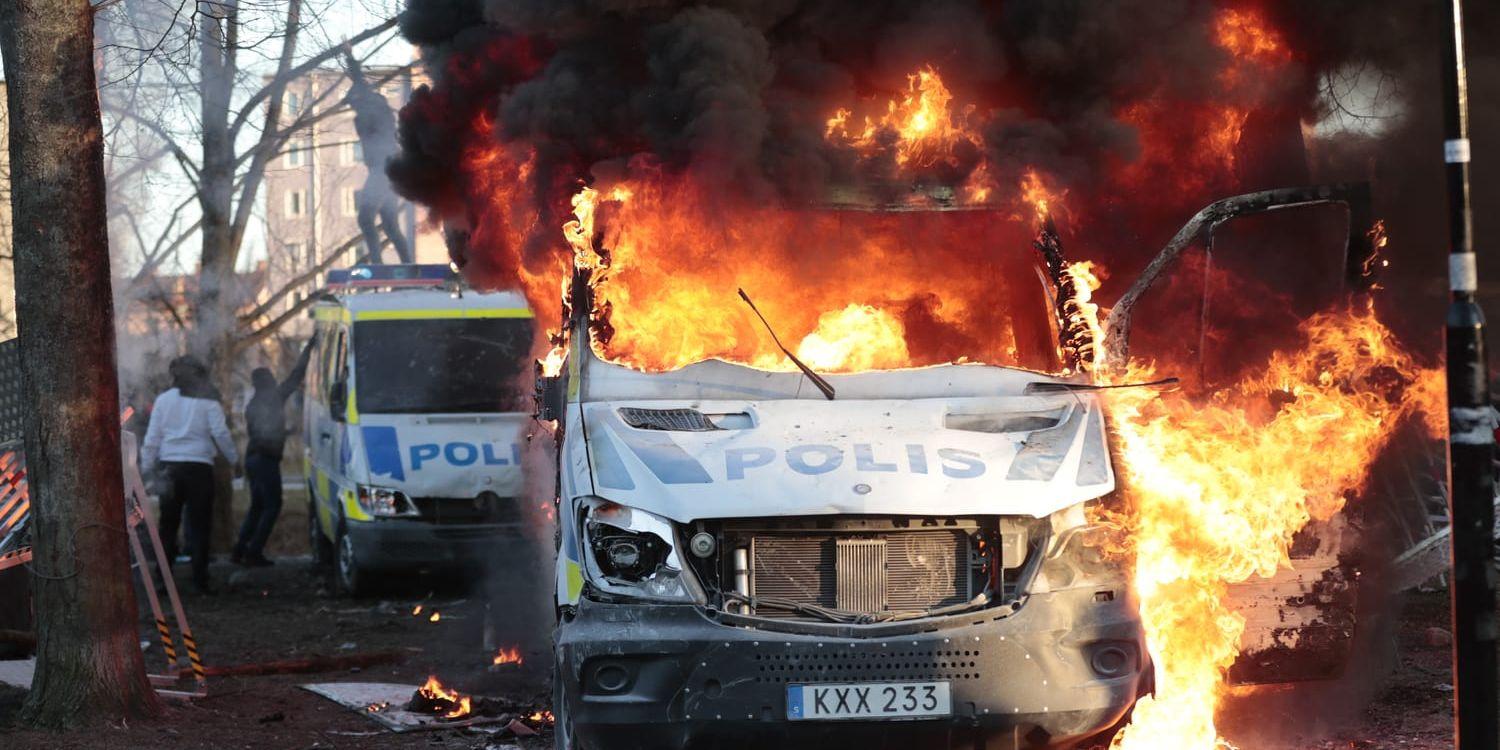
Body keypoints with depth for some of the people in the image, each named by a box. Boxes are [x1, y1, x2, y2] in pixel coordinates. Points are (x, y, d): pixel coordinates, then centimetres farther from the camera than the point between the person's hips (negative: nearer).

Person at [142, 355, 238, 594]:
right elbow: (220, 433, -5)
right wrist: (234, 458, 9)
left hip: (170, 466, 2)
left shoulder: (163, 400, 7)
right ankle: (200, 579, -2)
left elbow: (152, 437, 6)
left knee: (168, 524, 9)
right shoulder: (207, 400, -1)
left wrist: (147, 467, 11)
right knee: (200, 525, 2)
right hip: (199, 465, -2)